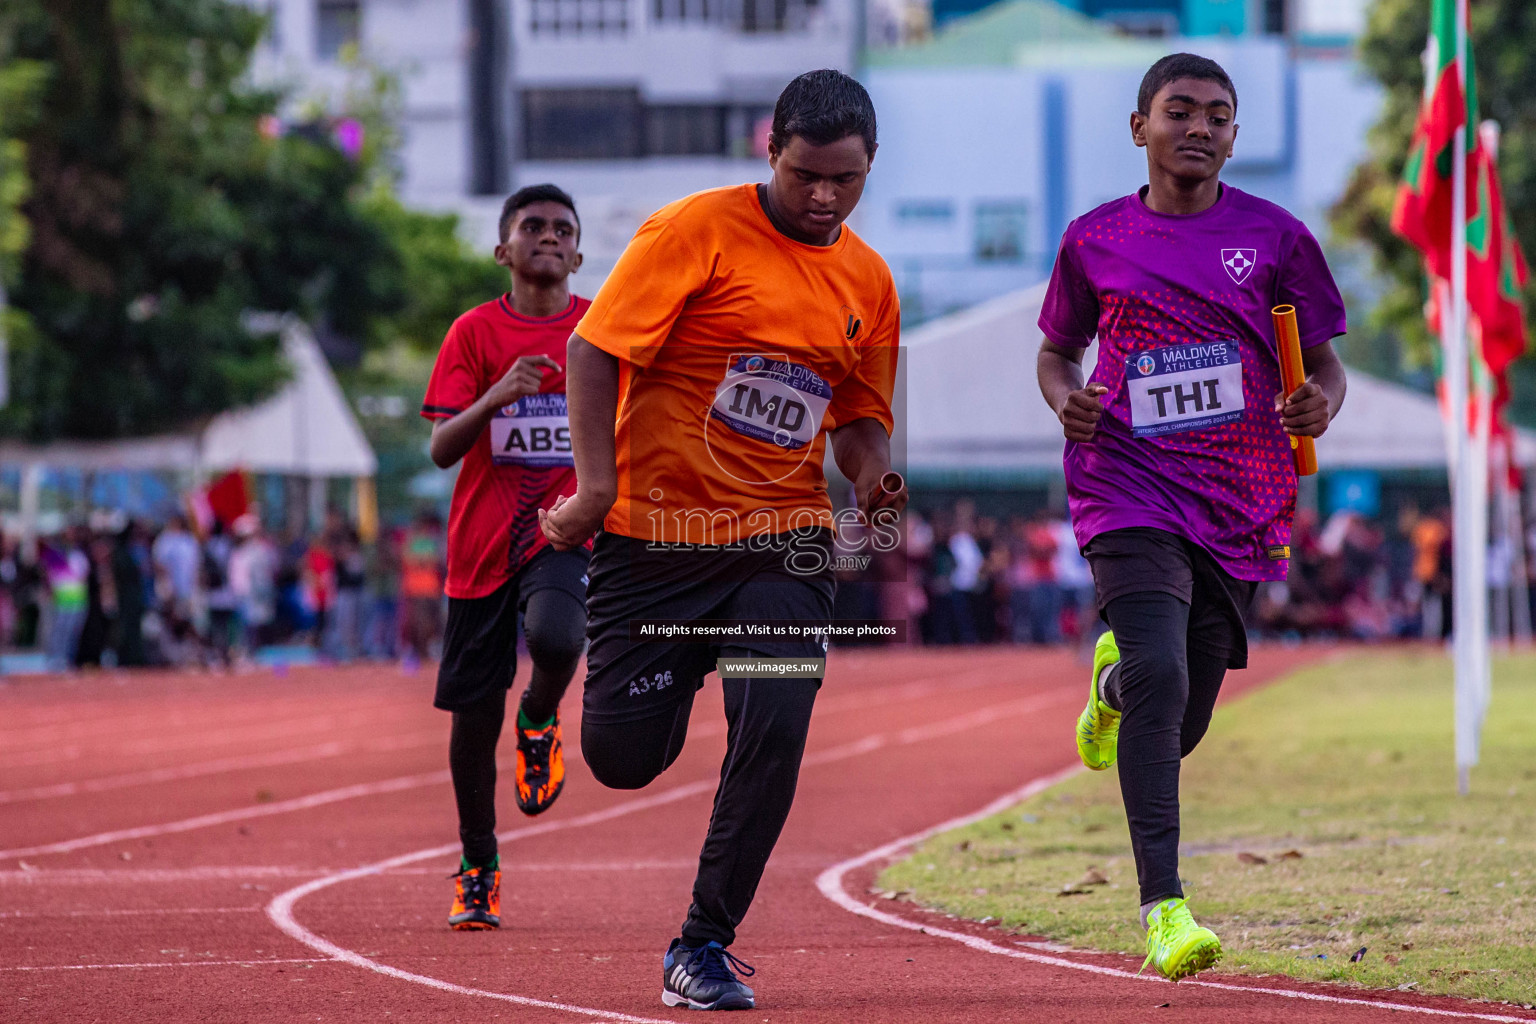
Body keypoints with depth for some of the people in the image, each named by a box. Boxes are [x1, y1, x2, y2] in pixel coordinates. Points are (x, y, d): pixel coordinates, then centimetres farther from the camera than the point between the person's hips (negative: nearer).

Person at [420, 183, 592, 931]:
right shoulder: (475, 332, 2)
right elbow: (441, 449, -6)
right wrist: (494, 399, -23)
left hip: (566, 530, -1)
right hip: (482, 541, 1)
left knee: (555, 637, -33)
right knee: (474, 712, 2)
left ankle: (539, 723, 3)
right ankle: (478, 871, 19)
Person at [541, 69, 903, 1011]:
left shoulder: (868, 280, 10)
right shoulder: (698, 231, -7)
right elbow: (596, 350, -9)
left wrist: (871, 474, -3)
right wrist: (597, 486, -17)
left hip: (784, 542, 3)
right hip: (656, 533, -3)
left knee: (775, 729, -17)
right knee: (623, 757, -2)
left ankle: (703, 946, -2)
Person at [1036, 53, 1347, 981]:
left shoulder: (1276, 237, 3)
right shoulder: (1095, 241, 5)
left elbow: (1326, 363, 9)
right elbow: (1058, 349, 19)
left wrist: (1320, 407, -14)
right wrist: (1066, 400, -3)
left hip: (1240, 511, 2)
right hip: (1132, 491, -2)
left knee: (1179, 728, 9)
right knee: (1160, 678, -24)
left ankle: (1117, 675, 48)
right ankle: (1164, 906, -24)